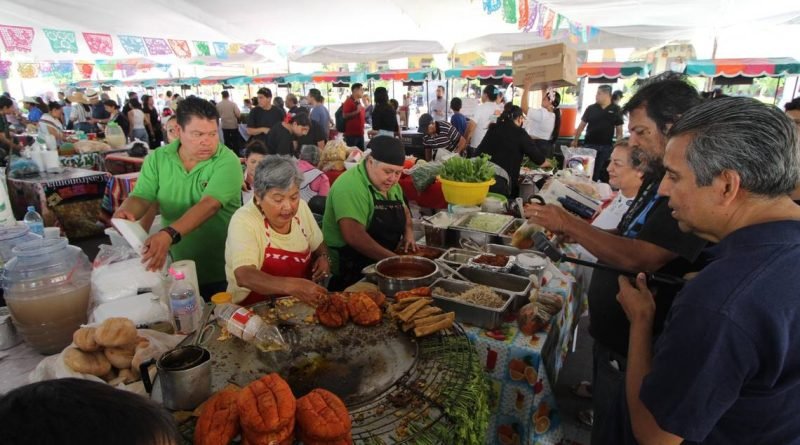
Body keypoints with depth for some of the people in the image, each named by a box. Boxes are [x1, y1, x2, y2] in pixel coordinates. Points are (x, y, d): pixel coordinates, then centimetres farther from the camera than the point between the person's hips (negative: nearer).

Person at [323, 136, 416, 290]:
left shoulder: (391, 185, 7)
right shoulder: (350, 186, -20)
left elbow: (404, 211, 24)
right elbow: (354, 236, -29)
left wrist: (409, 233, 3)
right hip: (348, 274, -8)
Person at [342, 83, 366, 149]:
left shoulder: (358, 102, 16)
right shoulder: (348, 102, -10)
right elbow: (345, 116, -19)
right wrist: (357, 111, -24)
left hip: (360, 133, 9)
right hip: (351, 134, -9)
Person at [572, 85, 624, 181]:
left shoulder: (616, 110, 1)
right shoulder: (591, 108, 3)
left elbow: (619, 130, 4)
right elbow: (582, 125, 7)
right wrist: (575, 140, 2)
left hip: (606, 146, 0)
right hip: (589, 144, 0)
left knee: (603, 172, 8)